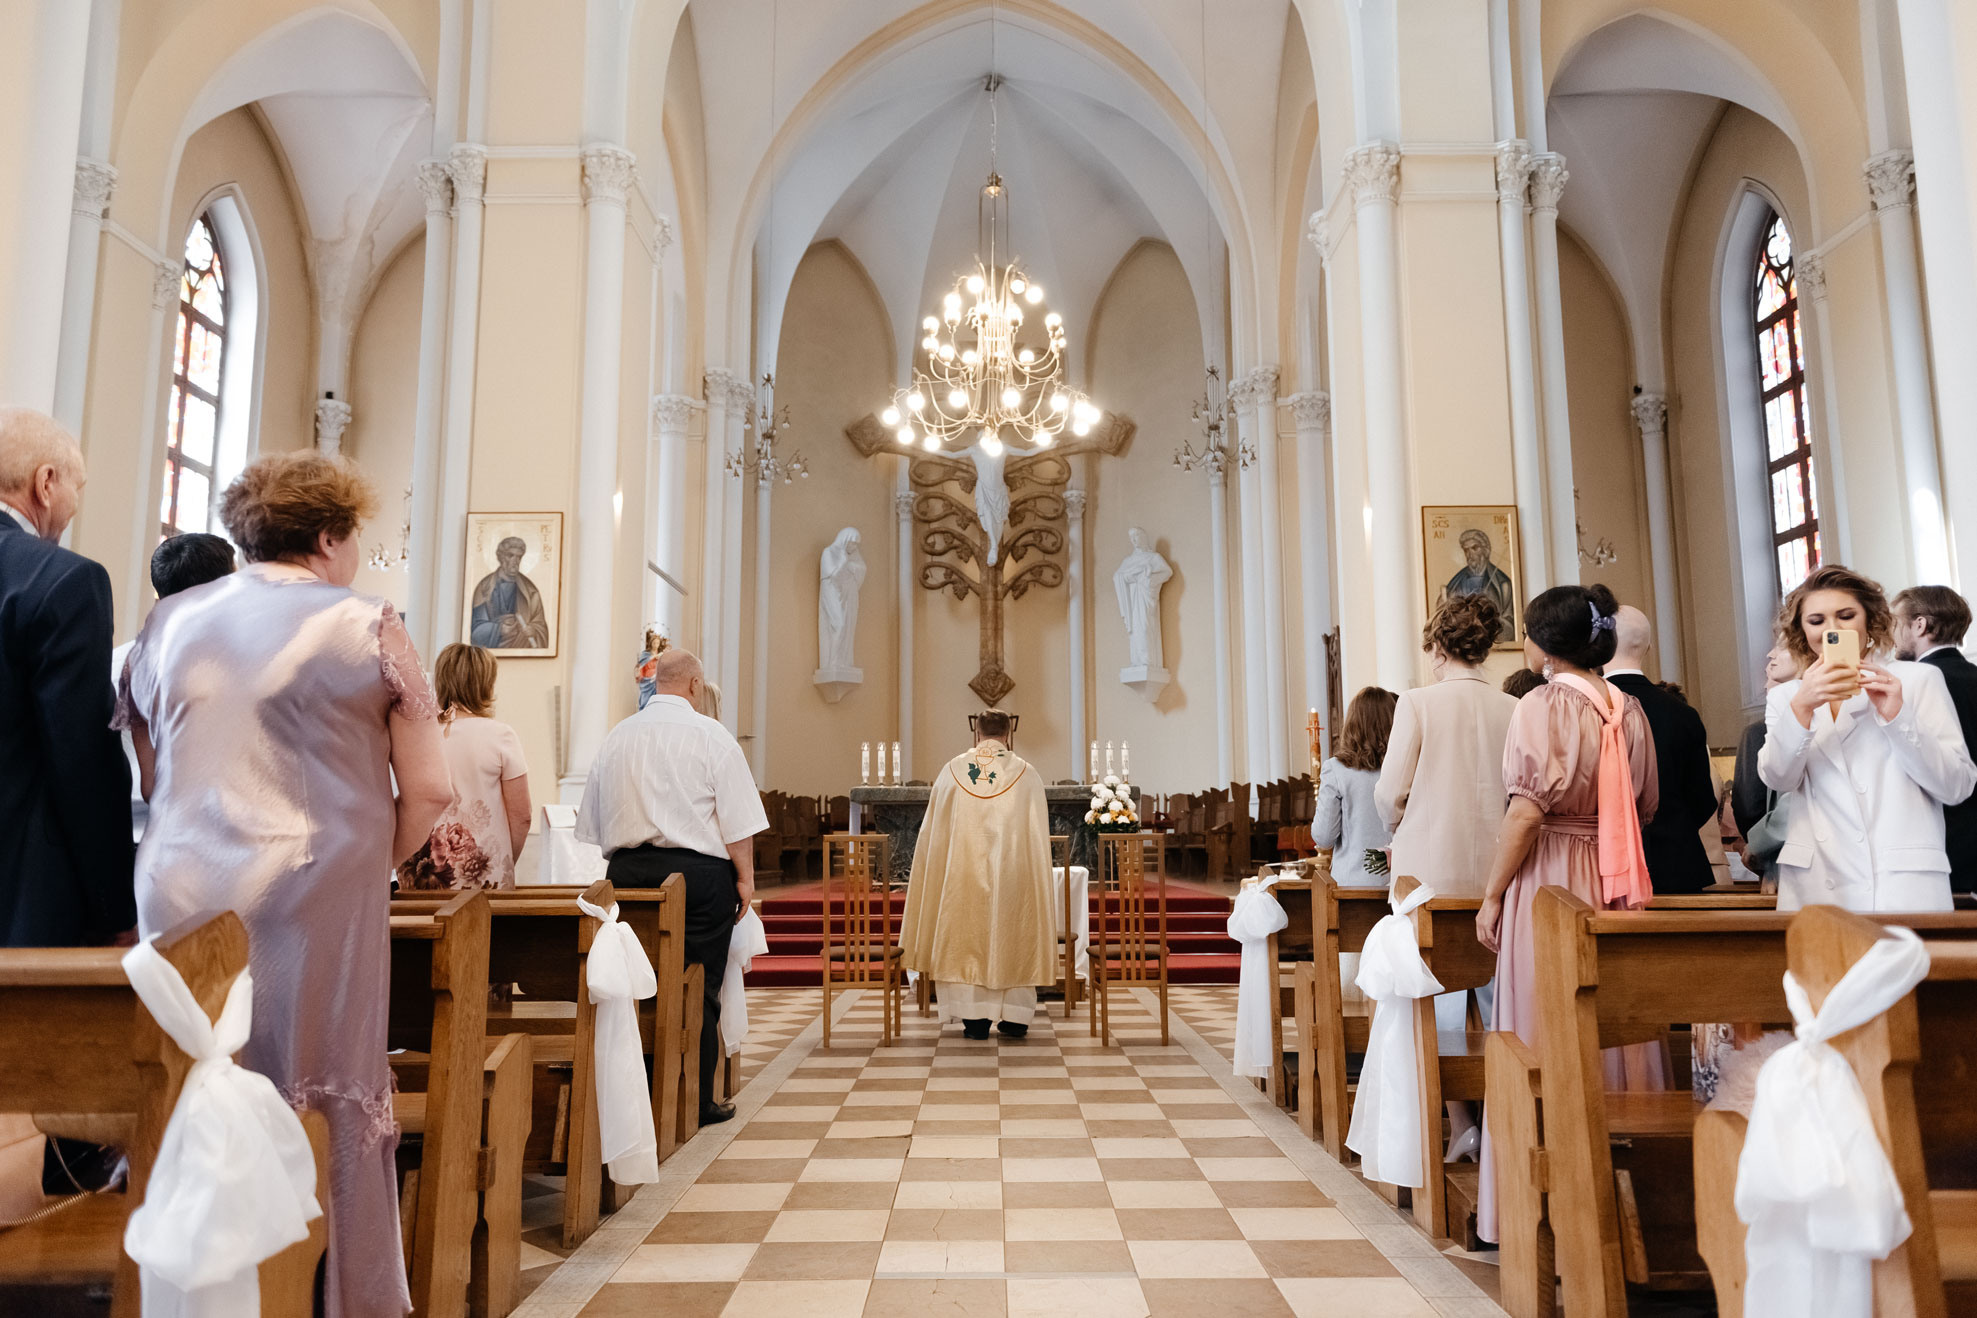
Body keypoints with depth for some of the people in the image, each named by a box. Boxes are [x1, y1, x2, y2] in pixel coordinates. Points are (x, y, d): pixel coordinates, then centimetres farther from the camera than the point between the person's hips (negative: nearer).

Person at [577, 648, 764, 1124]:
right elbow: (737, 820, -6)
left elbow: (594, 823, 15)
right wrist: (744, 876, 0)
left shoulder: (615, 737, 11)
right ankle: (696, 1102, 9)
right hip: (697, 871, -4)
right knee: (698, 991, 3)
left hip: (626, 871, 4)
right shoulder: (711, 736, -3)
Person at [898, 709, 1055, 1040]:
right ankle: (1014, 1017, 12)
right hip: (1013, 876, 0)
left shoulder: (952, 771, 0)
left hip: (963, 877, 1)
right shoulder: (1027, 775, -2)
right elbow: (1039, 835, 2)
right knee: (1013, 938, 10)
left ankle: (975, 1018, 7)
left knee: (966, 937, 7)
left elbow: (933, 830, 6)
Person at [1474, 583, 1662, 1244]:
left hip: (1550, 883, -6)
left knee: (1548, 1037, 1)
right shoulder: (1628, 709, 7)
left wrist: (1492, 896, -10)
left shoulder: (1543, 704, -11)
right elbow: (1644, 806, 14)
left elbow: (1526, 811, -17)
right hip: (1617, 887, 6)